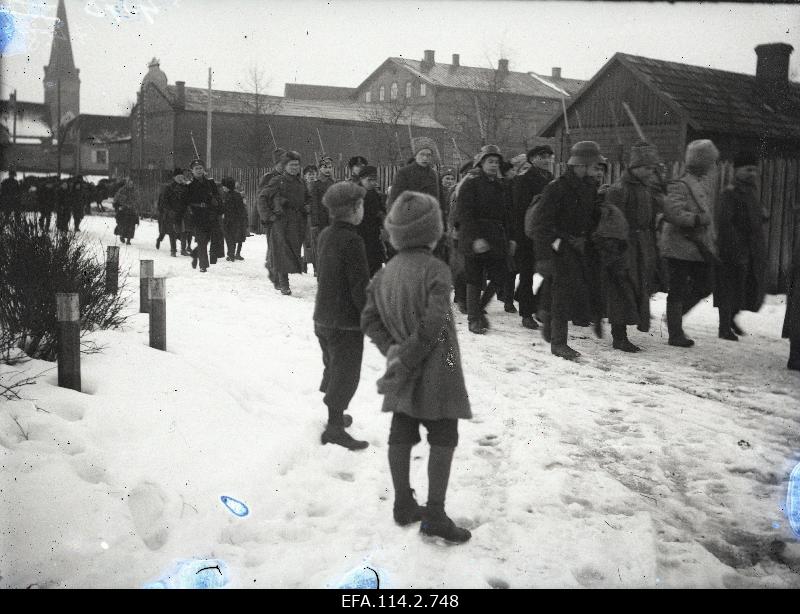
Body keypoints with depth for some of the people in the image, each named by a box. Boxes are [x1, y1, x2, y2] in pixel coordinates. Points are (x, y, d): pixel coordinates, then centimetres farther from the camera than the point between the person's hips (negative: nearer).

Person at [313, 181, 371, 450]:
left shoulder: (325, 235, 6)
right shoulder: (351, 241, -21)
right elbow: (360, 287, -22)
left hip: (323, 317, 9)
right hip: (346, 322, -9)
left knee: (333, 368, 22)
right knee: (346, 374, 0)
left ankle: (335, 416, 35)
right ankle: (335, 427, 2)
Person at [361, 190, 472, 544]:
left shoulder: (386, 271, 4)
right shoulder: (435, 269, -17)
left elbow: (369, 319, 5)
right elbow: (434, 324, -25)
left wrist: (392, 350, -2)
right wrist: (406, 359, -16)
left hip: (405, 373, 7)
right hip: (435, 371, -7)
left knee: (401, 435, 13)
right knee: (443, 438, 2)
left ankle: (403, 505, 24)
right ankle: (434, 515, 2)